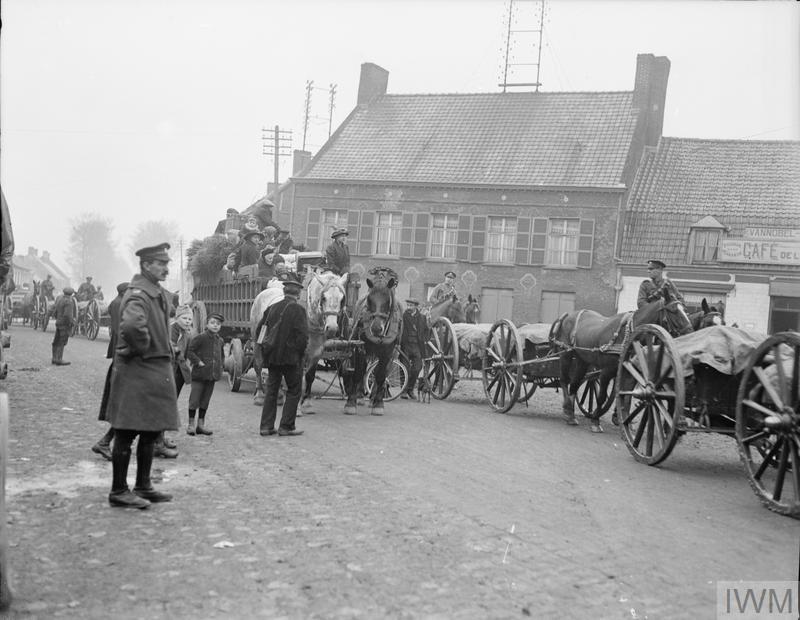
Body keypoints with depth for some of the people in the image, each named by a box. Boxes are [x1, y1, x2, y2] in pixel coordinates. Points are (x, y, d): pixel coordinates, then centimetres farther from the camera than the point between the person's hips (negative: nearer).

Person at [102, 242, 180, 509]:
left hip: (159, 371, 9)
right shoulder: (138, 294, -18)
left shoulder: (161, 294, 12)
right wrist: (143, 348, -22)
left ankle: (143, 486, 26)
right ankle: (119, 491, 8)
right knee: (127, 432, 0)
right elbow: (132, 325, -38)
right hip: (136, 372, -9)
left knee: (150, 432, 15)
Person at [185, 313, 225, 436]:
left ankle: (201, 424, 19)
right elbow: (190, 351, -12)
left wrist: (220, 366, 13)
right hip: (199, 374, -6)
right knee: (194, 399, -2)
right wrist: (198, 362, -16)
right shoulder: (200, 338, -10)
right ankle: (191, 425, 6)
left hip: (213, 375, 6)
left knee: (205, 400, 12)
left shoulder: (220, 340, 10)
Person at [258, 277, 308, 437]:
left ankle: (266, 426, 13)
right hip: (291, 358, -5)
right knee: (294, 391, 6)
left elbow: (259, 331, 10)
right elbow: (303, 336, -17)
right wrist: (299, 353, -2)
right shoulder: (298, 310, -10)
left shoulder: (271, 308, 7)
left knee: (271, 390, 13)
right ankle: (286, 426, 6)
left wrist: (266, 352, 16)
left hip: (272, 357, 5)